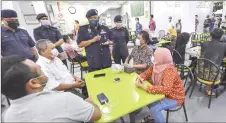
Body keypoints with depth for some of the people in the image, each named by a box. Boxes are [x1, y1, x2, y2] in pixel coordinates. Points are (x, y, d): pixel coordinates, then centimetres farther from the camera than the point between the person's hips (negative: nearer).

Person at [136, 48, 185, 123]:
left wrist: (146, 87, -43)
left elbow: (166, 90, -43)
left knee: (154, 108, -22)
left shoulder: (169, 70, -32)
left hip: (174, 97, -7)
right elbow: (146, 74, -2)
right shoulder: (156, 65, -9)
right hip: (164, 93, 7)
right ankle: (154, 116, 24)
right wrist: (140, 79, -23)